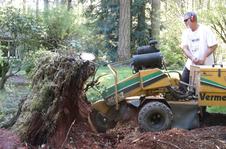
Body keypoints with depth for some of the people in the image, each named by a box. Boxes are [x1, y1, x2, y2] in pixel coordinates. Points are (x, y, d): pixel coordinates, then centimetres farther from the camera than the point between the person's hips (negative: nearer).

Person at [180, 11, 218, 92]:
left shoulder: (205, 30, -8)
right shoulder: (186, 32, 5)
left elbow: (213, 46, -10)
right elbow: (184, 48, -3)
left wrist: (203, 58, -18)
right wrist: (192, 58, -21)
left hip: (206, 65, -4)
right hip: (190, 65, 5)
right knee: (182, 84, 2)